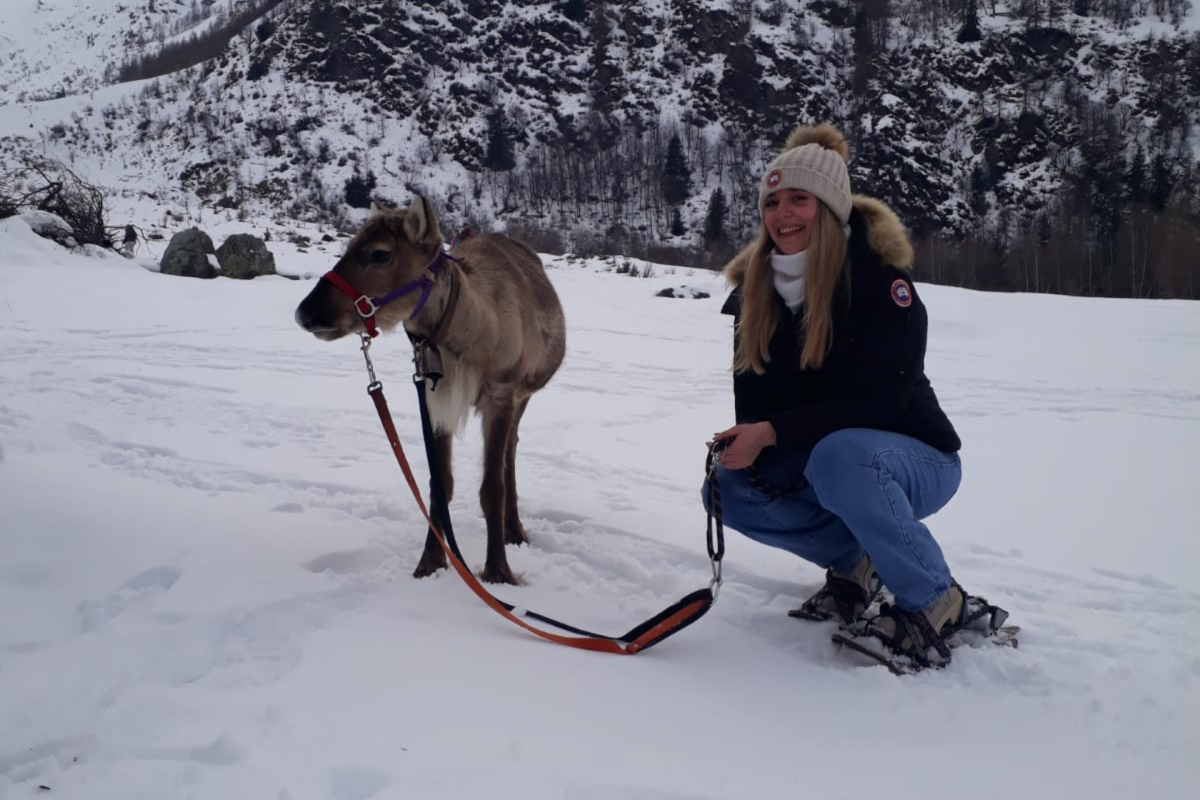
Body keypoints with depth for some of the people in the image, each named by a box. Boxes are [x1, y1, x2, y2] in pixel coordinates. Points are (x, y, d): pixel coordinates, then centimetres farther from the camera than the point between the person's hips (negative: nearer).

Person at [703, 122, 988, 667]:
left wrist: (773, 433, -30)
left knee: (839, 455, -38)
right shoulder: (756, 289, -1)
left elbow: (878, 403, -25)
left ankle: (936, 602, -17)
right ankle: (857, 561, 1)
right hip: (812, 461, 6)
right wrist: (741, 445, -22)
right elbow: (753, 394, 1)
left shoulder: (880, 278, -20)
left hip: (915, 461, -6)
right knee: (728, 491, -16)